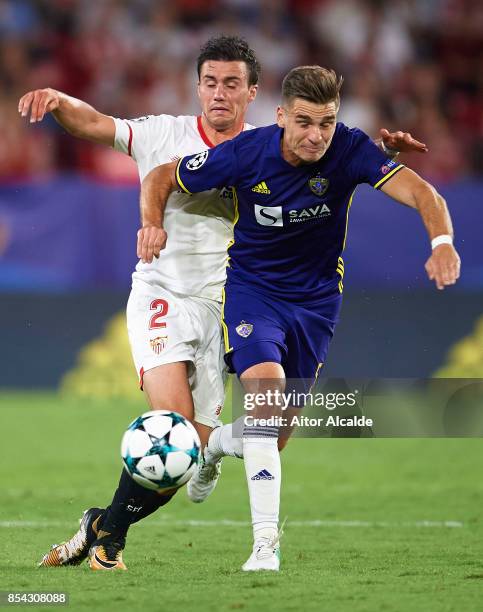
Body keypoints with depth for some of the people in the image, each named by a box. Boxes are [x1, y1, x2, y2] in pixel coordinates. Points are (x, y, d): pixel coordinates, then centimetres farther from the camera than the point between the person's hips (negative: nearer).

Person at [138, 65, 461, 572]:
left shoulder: (349, 150, -21)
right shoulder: (245, 153, -21)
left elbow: (420, 192, -31)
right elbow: (159, 178, -8)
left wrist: (442, 241, -50)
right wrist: (153, 223, -28)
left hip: (316, 297, 2)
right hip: (251, 286, -2)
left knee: (279, 428, 10)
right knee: (266, 383, -27)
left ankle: (219, 443, 49)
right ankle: (265, 542, -28)